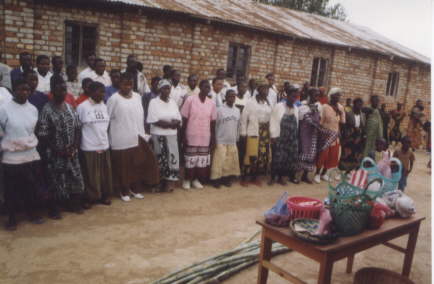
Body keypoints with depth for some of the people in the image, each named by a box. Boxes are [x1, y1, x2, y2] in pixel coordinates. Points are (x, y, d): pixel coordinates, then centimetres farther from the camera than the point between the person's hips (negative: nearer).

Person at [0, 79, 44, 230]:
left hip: (31, 154, 4)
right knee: (12, 189, 7)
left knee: (31, 186, 13)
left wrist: (33, 143, 12)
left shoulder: (33, 109, 4)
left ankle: (32, 212, 31)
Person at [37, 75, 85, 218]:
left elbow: (77, 128, 8)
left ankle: (74, 203, 31)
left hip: (71, 152, 6)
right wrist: (58, 150, -15)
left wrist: (75, 147, -4)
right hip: (55, 154, -5)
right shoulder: (47, 110, -12)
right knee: (56, 181, 3)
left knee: (75, 178, 12)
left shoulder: (70, 107, 6)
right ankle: (54, 209, 20)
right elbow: (42, 135, -14)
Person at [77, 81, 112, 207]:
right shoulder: (82, 107, -10)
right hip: (89, 147, -5)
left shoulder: (104, 106, 8)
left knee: (105, 173, 11)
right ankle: (90, 198, 16)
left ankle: (104, 196, 24)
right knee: (91, 175, 3)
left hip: (104, 145, 5)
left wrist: (105, 138, 12)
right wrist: (76, 144, -4)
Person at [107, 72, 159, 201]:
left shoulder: (137, 97, 8)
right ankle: (124, 191, 21)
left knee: (138, 164, 9)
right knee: (123, 166, 5)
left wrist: (143, 133, 12)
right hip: (121, 139, -5)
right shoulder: (114, 99, -8)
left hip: (137, 137, 5)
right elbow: (107, 119, -6)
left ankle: (135, 188, 26)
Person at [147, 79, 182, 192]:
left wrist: (166, 123, -14)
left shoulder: (173, 103, 11)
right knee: (160, 159, -1)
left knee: (172, 158, 2)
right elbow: (154, 121, -14)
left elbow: (179, 121, 6)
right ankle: (160, 183, 10)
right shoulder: (154, 102, -4)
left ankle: (169, 182, 11)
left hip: (172, 136, 4)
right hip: (159, 136, -4)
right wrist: (171, 123, -11)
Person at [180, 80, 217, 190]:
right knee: (190, 159, 3)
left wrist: (213, 138, 7)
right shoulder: (190, 99, -7)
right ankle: (187, 179, 19)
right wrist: (183, 136, -7)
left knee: (202, 160, 8)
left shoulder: (212, 103, 3)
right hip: (191, 136, -3)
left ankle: (196, 179, 22)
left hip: (205, 138, 4)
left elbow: (213, 122, 7)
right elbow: (184, 119, -5)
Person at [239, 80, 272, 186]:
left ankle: (254, 177, 19)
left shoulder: (268, 104, 11)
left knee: (263, 155, 5)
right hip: (253, 132, -5)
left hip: (265, 133, 5)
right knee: (251, 155, -8)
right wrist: (243, 133, -7)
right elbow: (244, 118, -4)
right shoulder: (251, 102, -4)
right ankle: (244, 178, 5)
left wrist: (270, 133, 5)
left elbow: (270, 119, 10)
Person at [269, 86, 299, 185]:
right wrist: (274, 136, -12)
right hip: (279, 137, -5)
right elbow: (273, 121, -8)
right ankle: (273, 177, 13)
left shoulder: (296, 109, 10)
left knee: (290, 157, 5)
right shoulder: (278, 106, -5)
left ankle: (280, 177, 18)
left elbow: (296, 124, 12)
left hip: (291, 138, 5)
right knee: (277, 157, -2)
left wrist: (295, 136, 8)